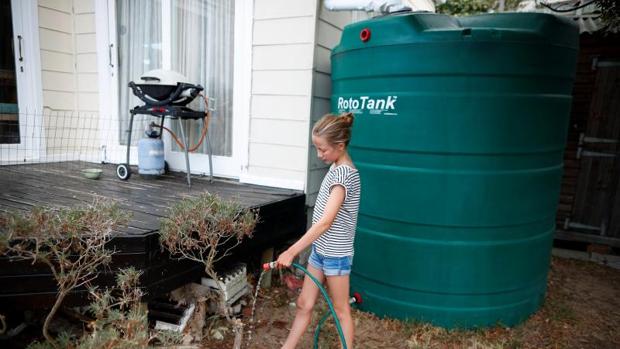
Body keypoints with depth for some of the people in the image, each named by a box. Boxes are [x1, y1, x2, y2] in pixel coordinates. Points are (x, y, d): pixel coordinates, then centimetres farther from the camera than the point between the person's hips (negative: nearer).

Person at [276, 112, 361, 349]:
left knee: (341, 310, 9)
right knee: (304, 304, 15)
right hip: (321, 249, 8)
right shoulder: (338, 168, 5)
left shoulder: (343, 173, -23)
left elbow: (325, 222, -28)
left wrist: (291, 252, -27)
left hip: (335, 253, -8)